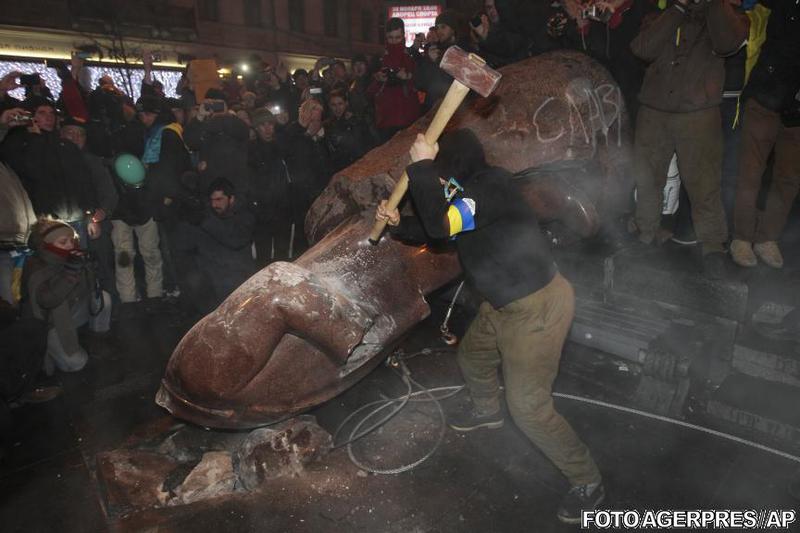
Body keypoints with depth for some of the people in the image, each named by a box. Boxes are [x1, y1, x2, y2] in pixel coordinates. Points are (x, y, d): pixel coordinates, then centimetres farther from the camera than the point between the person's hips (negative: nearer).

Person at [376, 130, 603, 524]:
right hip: (505, 303, 10)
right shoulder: (466, 191, 5)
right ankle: (486, 412, 60)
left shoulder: (492, 184, -25)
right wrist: (398, 223, 1)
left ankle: (588, 482, 21)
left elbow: (440, 225, -34)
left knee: (527, 406, -2)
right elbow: (437, 227, 16)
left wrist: (421, 165, -26)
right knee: (472, 357, 28)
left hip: (537, 307, -10)